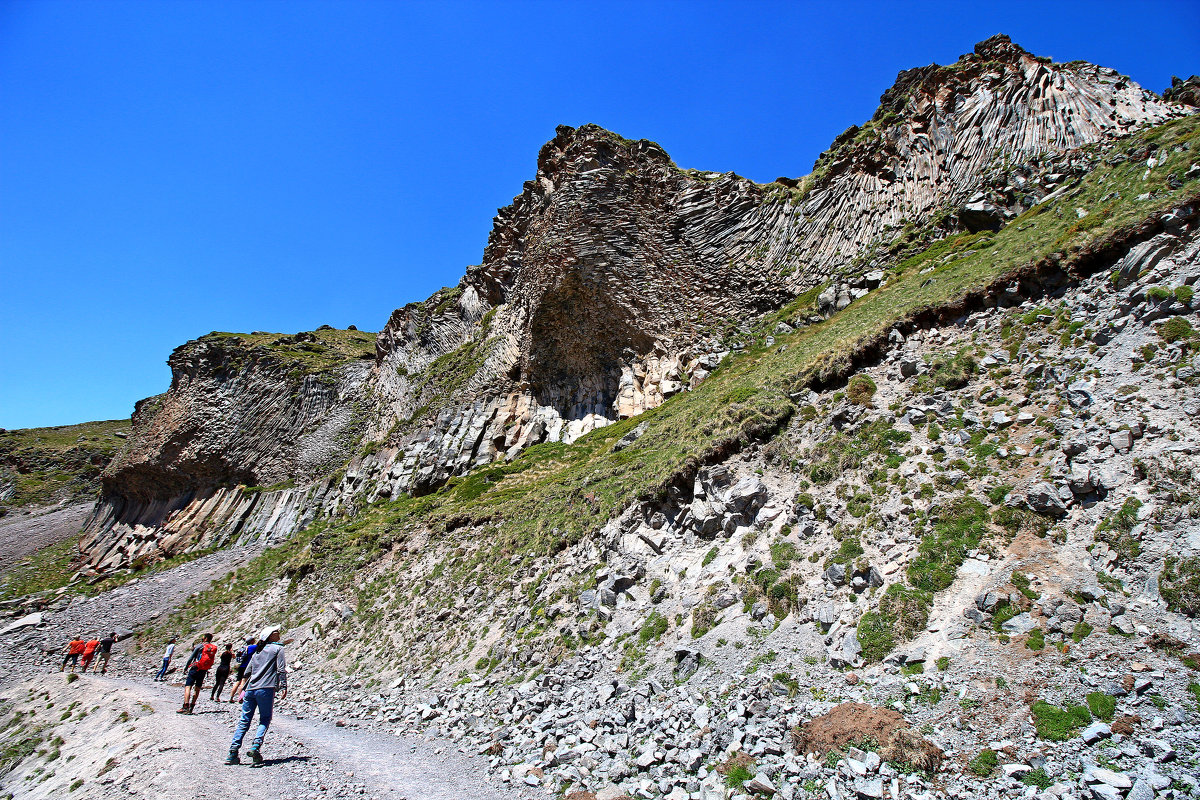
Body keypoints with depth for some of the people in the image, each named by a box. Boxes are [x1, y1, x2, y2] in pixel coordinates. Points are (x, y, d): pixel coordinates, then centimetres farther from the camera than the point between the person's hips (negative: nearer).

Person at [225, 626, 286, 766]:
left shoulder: (258, 651, 20)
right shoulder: (278, 648, 1)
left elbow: (247, 672, 23)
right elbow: (281, 670, -6)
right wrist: (283, 687, -4)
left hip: (251, 689, 6)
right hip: (265, 689, -5)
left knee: (244, 721, 10)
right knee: (265, 720, 5)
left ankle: (233, 753, 5)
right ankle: (256, 746, -13)